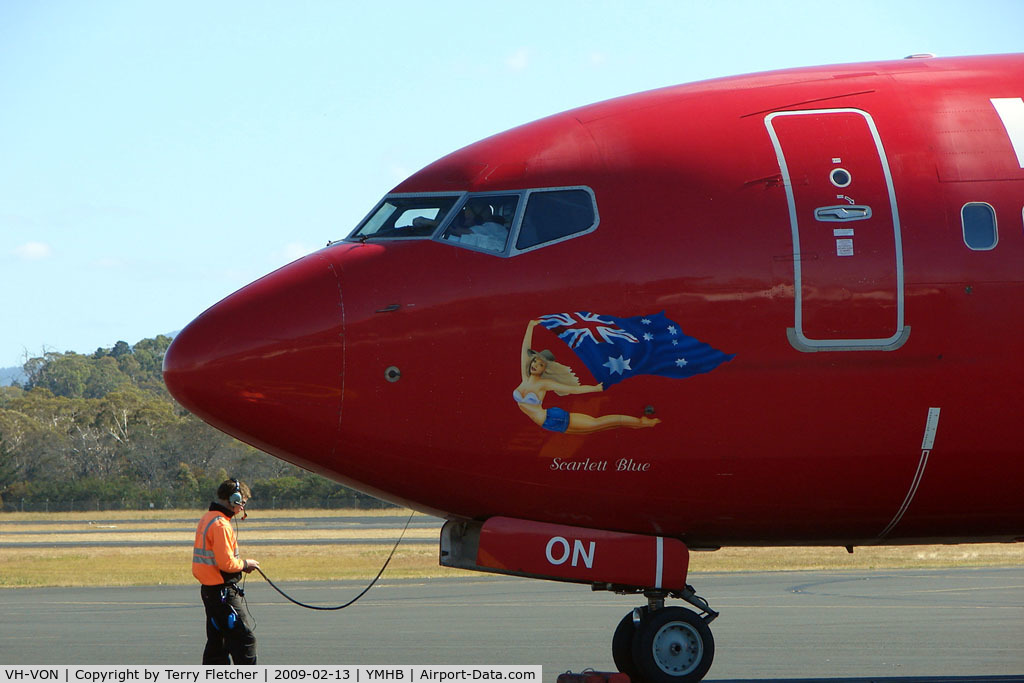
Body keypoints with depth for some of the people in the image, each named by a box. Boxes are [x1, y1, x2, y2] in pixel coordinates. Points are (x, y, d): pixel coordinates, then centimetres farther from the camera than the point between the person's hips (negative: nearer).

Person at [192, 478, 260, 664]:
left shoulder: (206, 520, 15)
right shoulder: (220, 525, -18)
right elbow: (226, 563, -23)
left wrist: (240, 564, 11)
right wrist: (245, 564, -5)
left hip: (208, 590, 10)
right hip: (222, 591, -10)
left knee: (217, 639, 16)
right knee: (244, 638, -8)